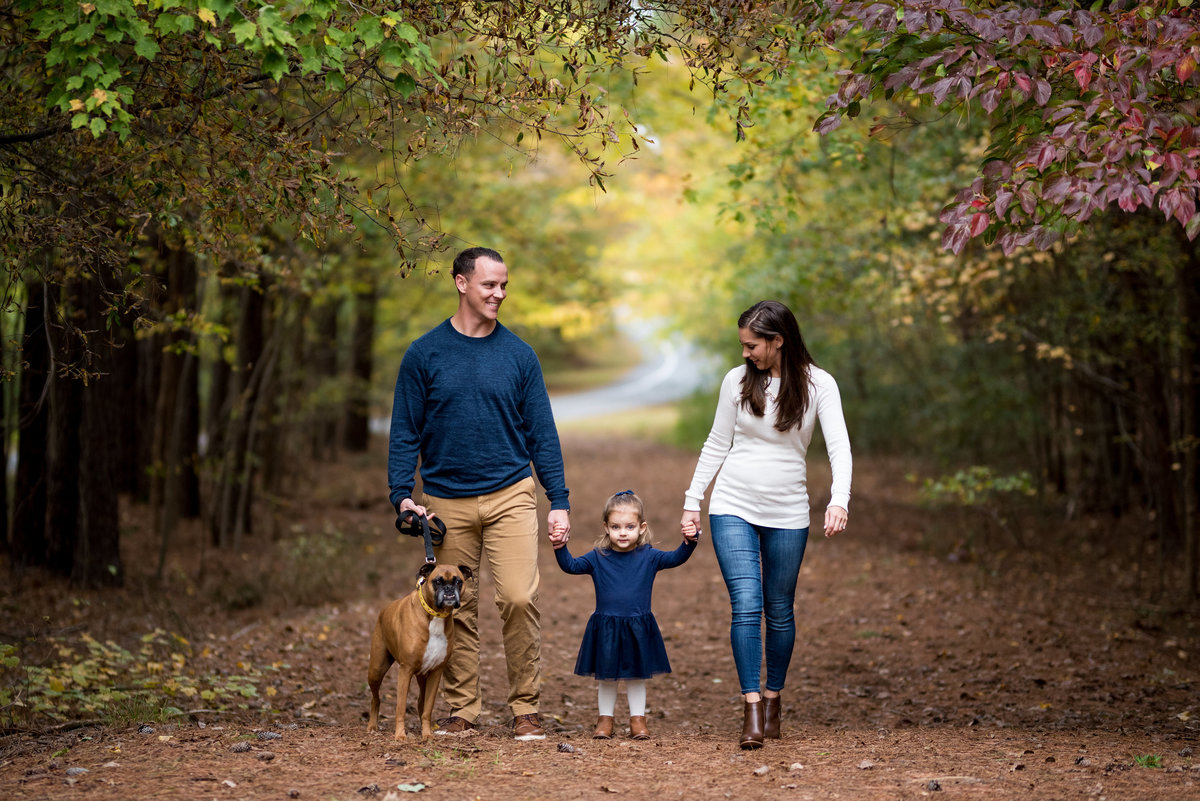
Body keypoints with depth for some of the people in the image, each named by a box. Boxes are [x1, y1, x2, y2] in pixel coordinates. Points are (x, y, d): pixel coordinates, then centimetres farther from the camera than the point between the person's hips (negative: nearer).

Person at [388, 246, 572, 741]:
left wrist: (558, 501, 1)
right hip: (447, 502, 0)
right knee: (457, 609, 6)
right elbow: (405, 433, 3)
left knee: (519, 598, -11)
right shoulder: (424, 355, 2)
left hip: (510, 495, 0)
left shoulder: (519, 355, 6)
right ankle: (462, 710, 15)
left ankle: (525, 709, -1)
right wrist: (402, 495, -9)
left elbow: (542, 433, 7)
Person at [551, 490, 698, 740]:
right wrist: (560, 548, -22)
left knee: (636, 676, 10)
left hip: (638, 628, 0)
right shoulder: (598, 558, -2)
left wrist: (689, 541, -27)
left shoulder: (648, 557, -2)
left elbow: (675, 558, -10)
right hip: (605, 629, 0)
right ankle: (605, 719, 22)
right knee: (606, 676, 10)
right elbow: (571, 566, -6)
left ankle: (637, 720, 21)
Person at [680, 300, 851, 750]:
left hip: (787, 513, 0)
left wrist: (839, 500, -28)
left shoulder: (818, 385, -4)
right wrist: (692, 501, 7)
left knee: (779, 612, 8)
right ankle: (751, 711, -11)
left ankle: (773, 699, 26)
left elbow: (839, 446, -13)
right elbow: (717, 445, 9)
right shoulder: (738, 380, 0)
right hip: (733, 507, 0)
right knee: (746, 605, -12)